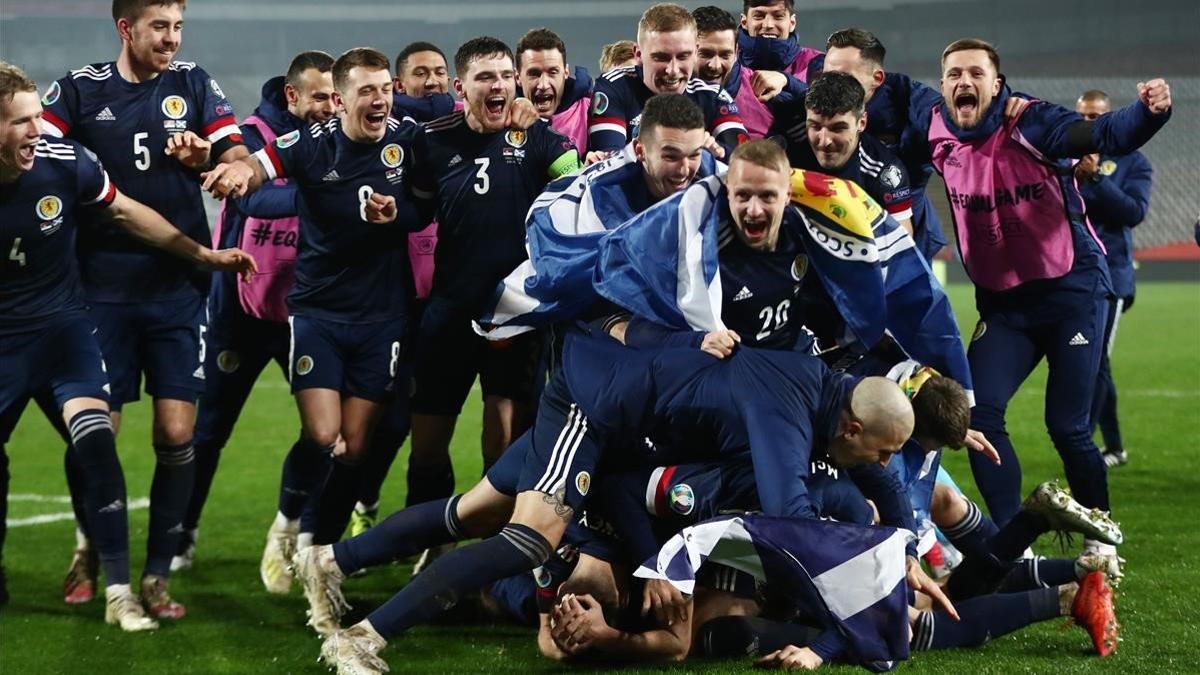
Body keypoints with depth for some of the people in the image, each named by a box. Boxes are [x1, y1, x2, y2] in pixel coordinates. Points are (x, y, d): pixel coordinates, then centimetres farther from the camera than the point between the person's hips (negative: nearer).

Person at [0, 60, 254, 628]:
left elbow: (125, 213, 3)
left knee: (94, 441, -18)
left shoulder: (65, 163, -14)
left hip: (63, 325, 0)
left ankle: (119, 589, -11)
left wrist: (203, 254, 7)